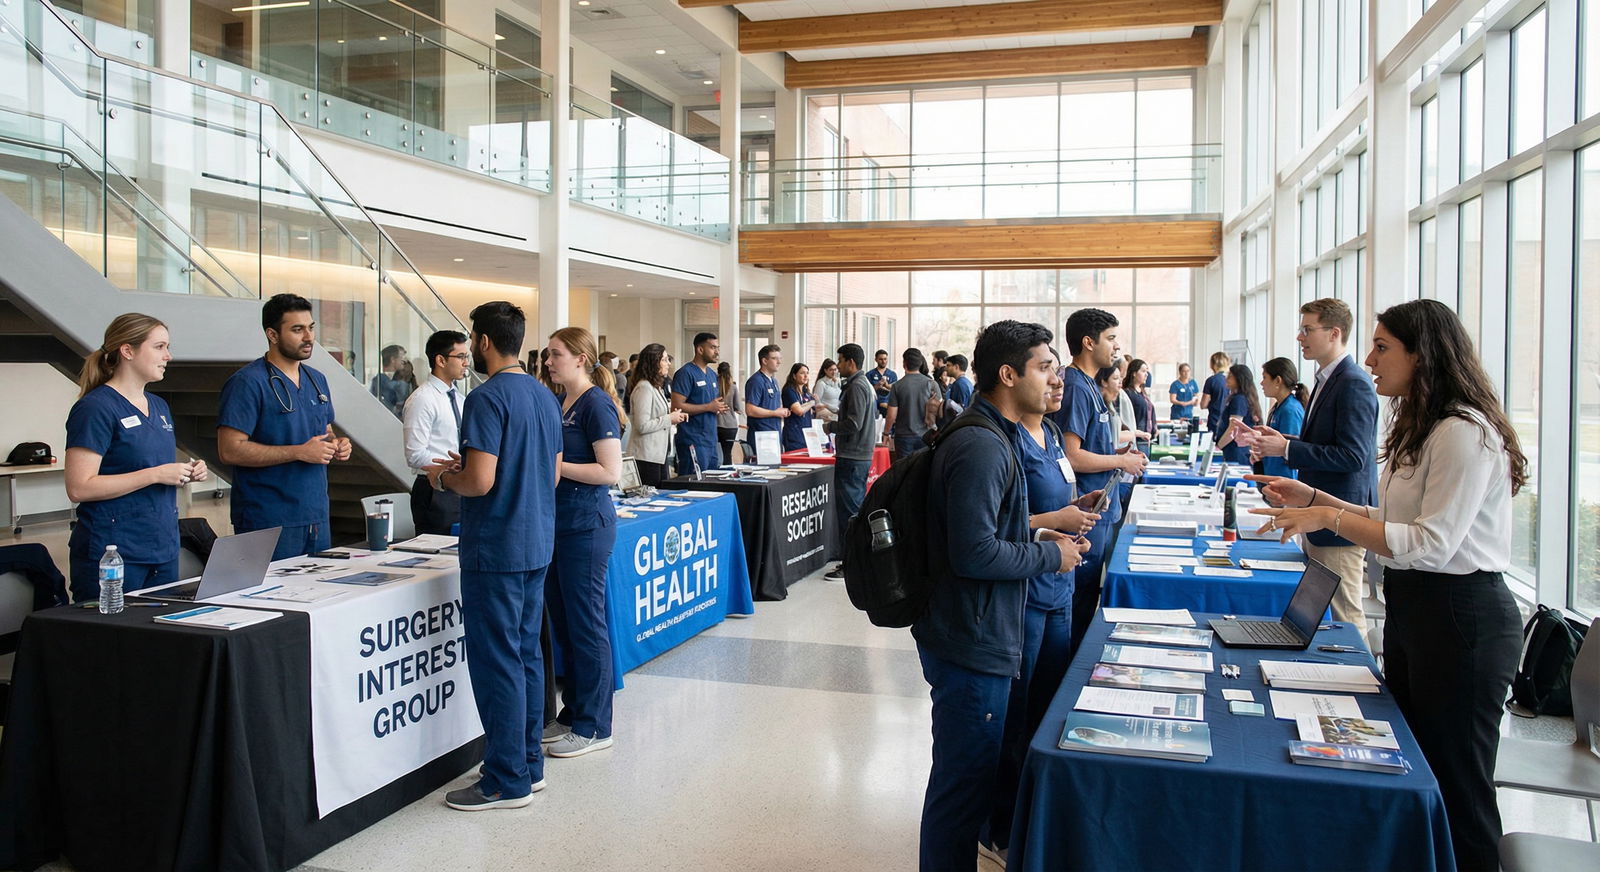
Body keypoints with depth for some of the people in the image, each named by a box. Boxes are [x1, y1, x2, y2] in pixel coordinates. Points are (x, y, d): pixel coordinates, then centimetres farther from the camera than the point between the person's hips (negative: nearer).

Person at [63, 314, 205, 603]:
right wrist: (156, 474, -19)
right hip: (113, 554, -8)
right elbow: (79, 488, -17)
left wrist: (187, 473, 4)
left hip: (164, 547, 8)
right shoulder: (95, 408, -10)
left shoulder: (159, 407, 14)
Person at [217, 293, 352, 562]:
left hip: (316, 516, 7)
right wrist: (299, 452, -19)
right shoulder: (248, 382, -10)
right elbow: (230, 450, -17)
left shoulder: (317, 380, 14)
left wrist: (336, 445, 2)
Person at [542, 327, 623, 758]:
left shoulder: (597, 404, -13)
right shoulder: (560, 402, 13)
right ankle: (573, 712, 29)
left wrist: (552, 463, -18)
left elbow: (610, 472, -19)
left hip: (586, 525, -9)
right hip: (558, 523, 9)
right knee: (562, 621, 15)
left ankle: (594, 727, 11)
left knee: (585, 625, -1)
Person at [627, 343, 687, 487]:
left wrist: (674, 416, 8)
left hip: (659, 454, 10)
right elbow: (642, 426, -21)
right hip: (647, 457, -10)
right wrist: (669, 419, -14)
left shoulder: (656, 387, 16)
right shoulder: (644, 388, -15)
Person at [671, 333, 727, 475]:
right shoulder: (686, 373, -10)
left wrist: (719, 408, 4)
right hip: (693, 441, -9)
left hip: (711, 440, 9)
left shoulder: (712, 374, 17)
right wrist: (709, 407, -16)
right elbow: (677, 406, -18)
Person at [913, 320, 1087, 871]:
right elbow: (974, 554, -27)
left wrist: (1036, 539, 9)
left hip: (979, 637, 11)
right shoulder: (982, 448, -22)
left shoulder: (993, 438, 13)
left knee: (965, 777, 23)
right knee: (965, 782, 1)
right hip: (972, 645, -11)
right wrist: (1050, 555, -13)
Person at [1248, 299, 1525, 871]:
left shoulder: (1465, 433, -19)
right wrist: (1314, 498, 6)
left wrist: (1328, 518, -23)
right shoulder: (1420, 429, 13)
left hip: (1461, 615, -10)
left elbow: (1431, 543, -25)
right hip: (1412, 609, 10)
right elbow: (1392, 522, 15)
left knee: (1454, 781, 2)